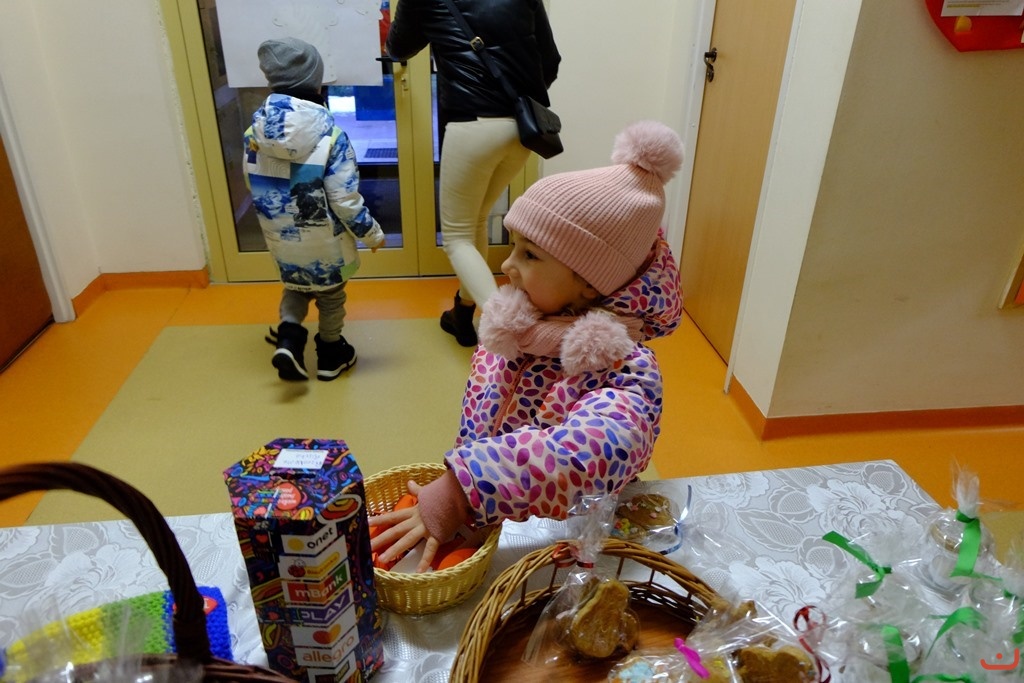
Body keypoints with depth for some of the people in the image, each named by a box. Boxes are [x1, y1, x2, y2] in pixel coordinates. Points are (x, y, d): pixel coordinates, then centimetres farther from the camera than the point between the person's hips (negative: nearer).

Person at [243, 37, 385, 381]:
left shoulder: (256, 127, -8)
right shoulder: (329, 133, -21)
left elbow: (252, 184, 3)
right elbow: (345, 199, -20)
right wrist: (372, 233, -5)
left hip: (280, 236, 4)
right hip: (323, 238, -3)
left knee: (294, 285, 28)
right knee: (330, 294, 18)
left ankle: (288, 338, 10)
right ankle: (331, 355, 32)